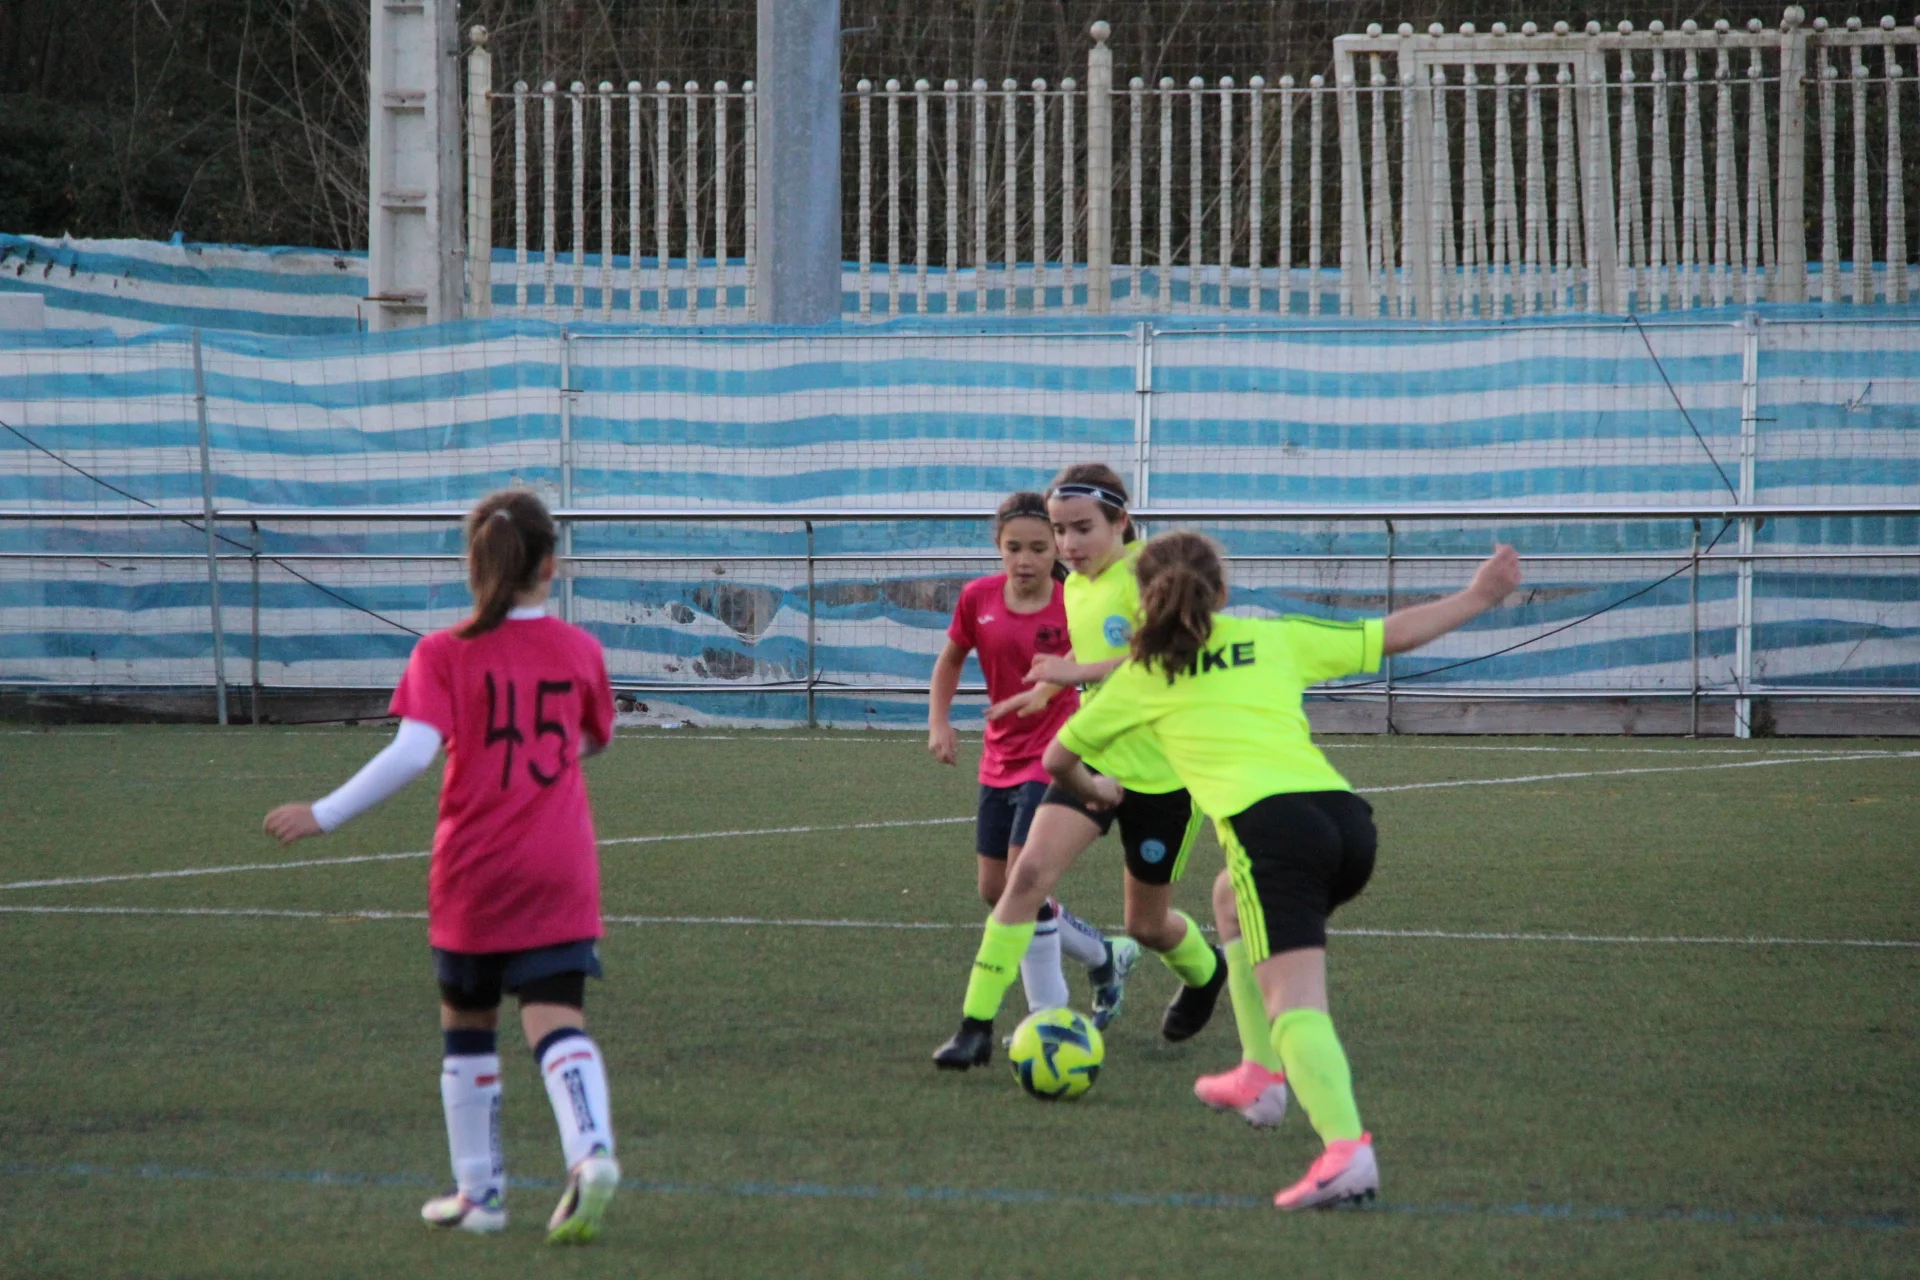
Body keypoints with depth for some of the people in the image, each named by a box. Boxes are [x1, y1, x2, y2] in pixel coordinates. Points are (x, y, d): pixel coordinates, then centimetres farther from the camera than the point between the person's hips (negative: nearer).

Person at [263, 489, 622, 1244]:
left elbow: (412, 753, -19)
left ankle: (479, 1191, 21)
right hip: (561, 870, 1)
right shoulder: (578, 651, 2)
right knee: (557, 1022, -6)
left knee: (467, 1029, 15)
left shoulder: (445, 656, -7)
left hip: (474, 871, -1)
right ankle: (591, 1151, -31)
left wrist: (324, 815, -14)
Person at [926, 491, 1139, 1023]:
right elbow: (951, 659, 15)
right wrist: (938, 722, 4)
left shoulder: (1072, 607, -14)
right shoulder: (979, 598, -2)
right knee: (996, 890, 10)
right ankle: (1105, 957, 29)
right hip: (1001, 759, 6)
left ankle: (1049, 1015, -7)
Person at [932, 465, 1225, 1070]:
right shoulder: (1075, 589, 8)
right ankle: (976, 1024, -18)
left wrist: (1078, 672, -30)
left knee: (1146, 924, 10)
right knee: (1030, 870, -18)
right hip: (1094, 761, 6)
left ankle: (1204, 972, 46)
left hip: (1162, 772, -6)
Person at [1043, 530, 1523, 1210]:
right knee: (1238, 900, 35)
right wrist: (1478, 598, 40)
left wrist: (1091, 790, 49)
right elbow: (1391, 635, 26)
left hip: (1268, 819, -5)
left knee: (1295, 997, -16)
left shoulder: (1145, 675, 17)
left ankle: (1345, 1148, -38)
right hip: (1346, 814, 5)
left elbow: (1058, 758, 26)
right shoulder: (1276, 639, 23)